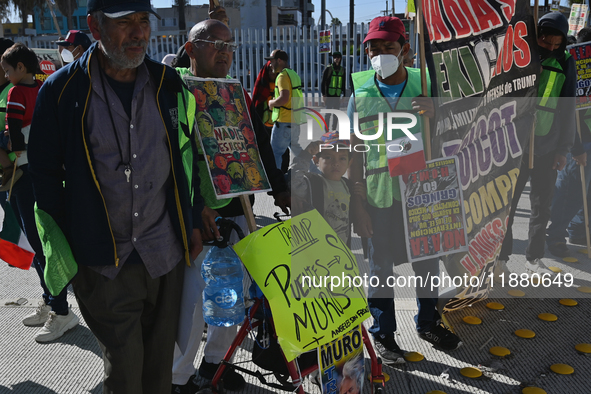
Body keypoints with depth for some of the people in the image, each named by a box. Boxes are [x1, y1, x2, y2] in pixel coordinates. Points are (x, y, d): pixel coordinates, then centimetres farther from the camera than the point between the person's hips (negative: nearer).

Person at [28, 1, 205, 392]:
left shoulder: (169, 84, 3)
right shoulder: (61, 91, -6)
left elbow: (188, 156, 11)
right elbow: (46, 174, 0)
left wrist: (193, 223, 10)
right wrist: (63, 250, -1)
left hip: (166, 253, 3)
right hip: (103, 260, -2)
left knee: (160, 363, 16)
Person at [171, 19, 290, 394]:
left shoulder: (239, 98, 14)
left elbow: (261, 149, 15)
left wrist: (280, 190, 6)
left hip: (237, 210, 6)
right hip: (195, 215, -6)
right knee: (191, 297, -5)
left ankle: (215, 359, 34)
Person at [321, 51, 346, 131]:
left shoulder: (342, 70, 11)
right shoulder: (328, 68, -3)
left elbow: (343, 83, 17)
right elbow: (323, 82, -5)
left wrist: (343, 95, 12)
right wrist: (323, 94, -11)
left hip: (337, 95, 5)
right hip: (329, 95, -5)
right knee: (328, 113, -5)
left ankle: (334, 130, 16)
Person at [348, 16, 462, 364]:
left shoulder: (423, 87, 0)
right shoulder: (361, 95, -3)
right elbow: (354, 154, -2)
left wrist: (434, 115, -17)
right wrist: (357, 205, -6)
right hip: (379, 195, -2)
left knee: (428, 260, 15)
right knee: (381, 267, 8)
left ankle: (429, 323, 39)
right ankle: (383, 334, 28)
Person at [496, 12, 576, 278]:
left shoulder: (565, 63, 5)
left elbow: (568, 108, 7)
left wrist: (563, 149, 3)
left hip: (547, 148, 2)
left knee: (542, 206, 9)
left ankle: (534, 258, 24)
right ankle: (501, 258, 14)